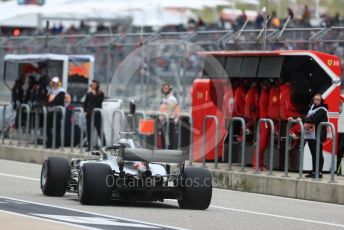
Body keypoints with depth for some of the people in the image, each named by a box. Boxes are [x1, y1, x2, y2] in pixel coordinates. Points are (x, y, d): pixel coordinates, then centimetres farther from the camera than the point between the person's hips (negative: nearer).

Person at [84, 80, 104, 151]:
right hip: (89, 114, 4)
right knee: (89, 130, 3)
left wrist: (95, 95, -16)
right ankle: (89, 146, 9)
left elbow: (100, 102, -14)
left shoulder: (100, 94, -1)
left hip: (97, 114, -4)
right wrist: (85, 111, 4)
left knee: (99, 129, -6)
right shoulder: (89, 94, 10)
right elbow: (85, 103, 16)